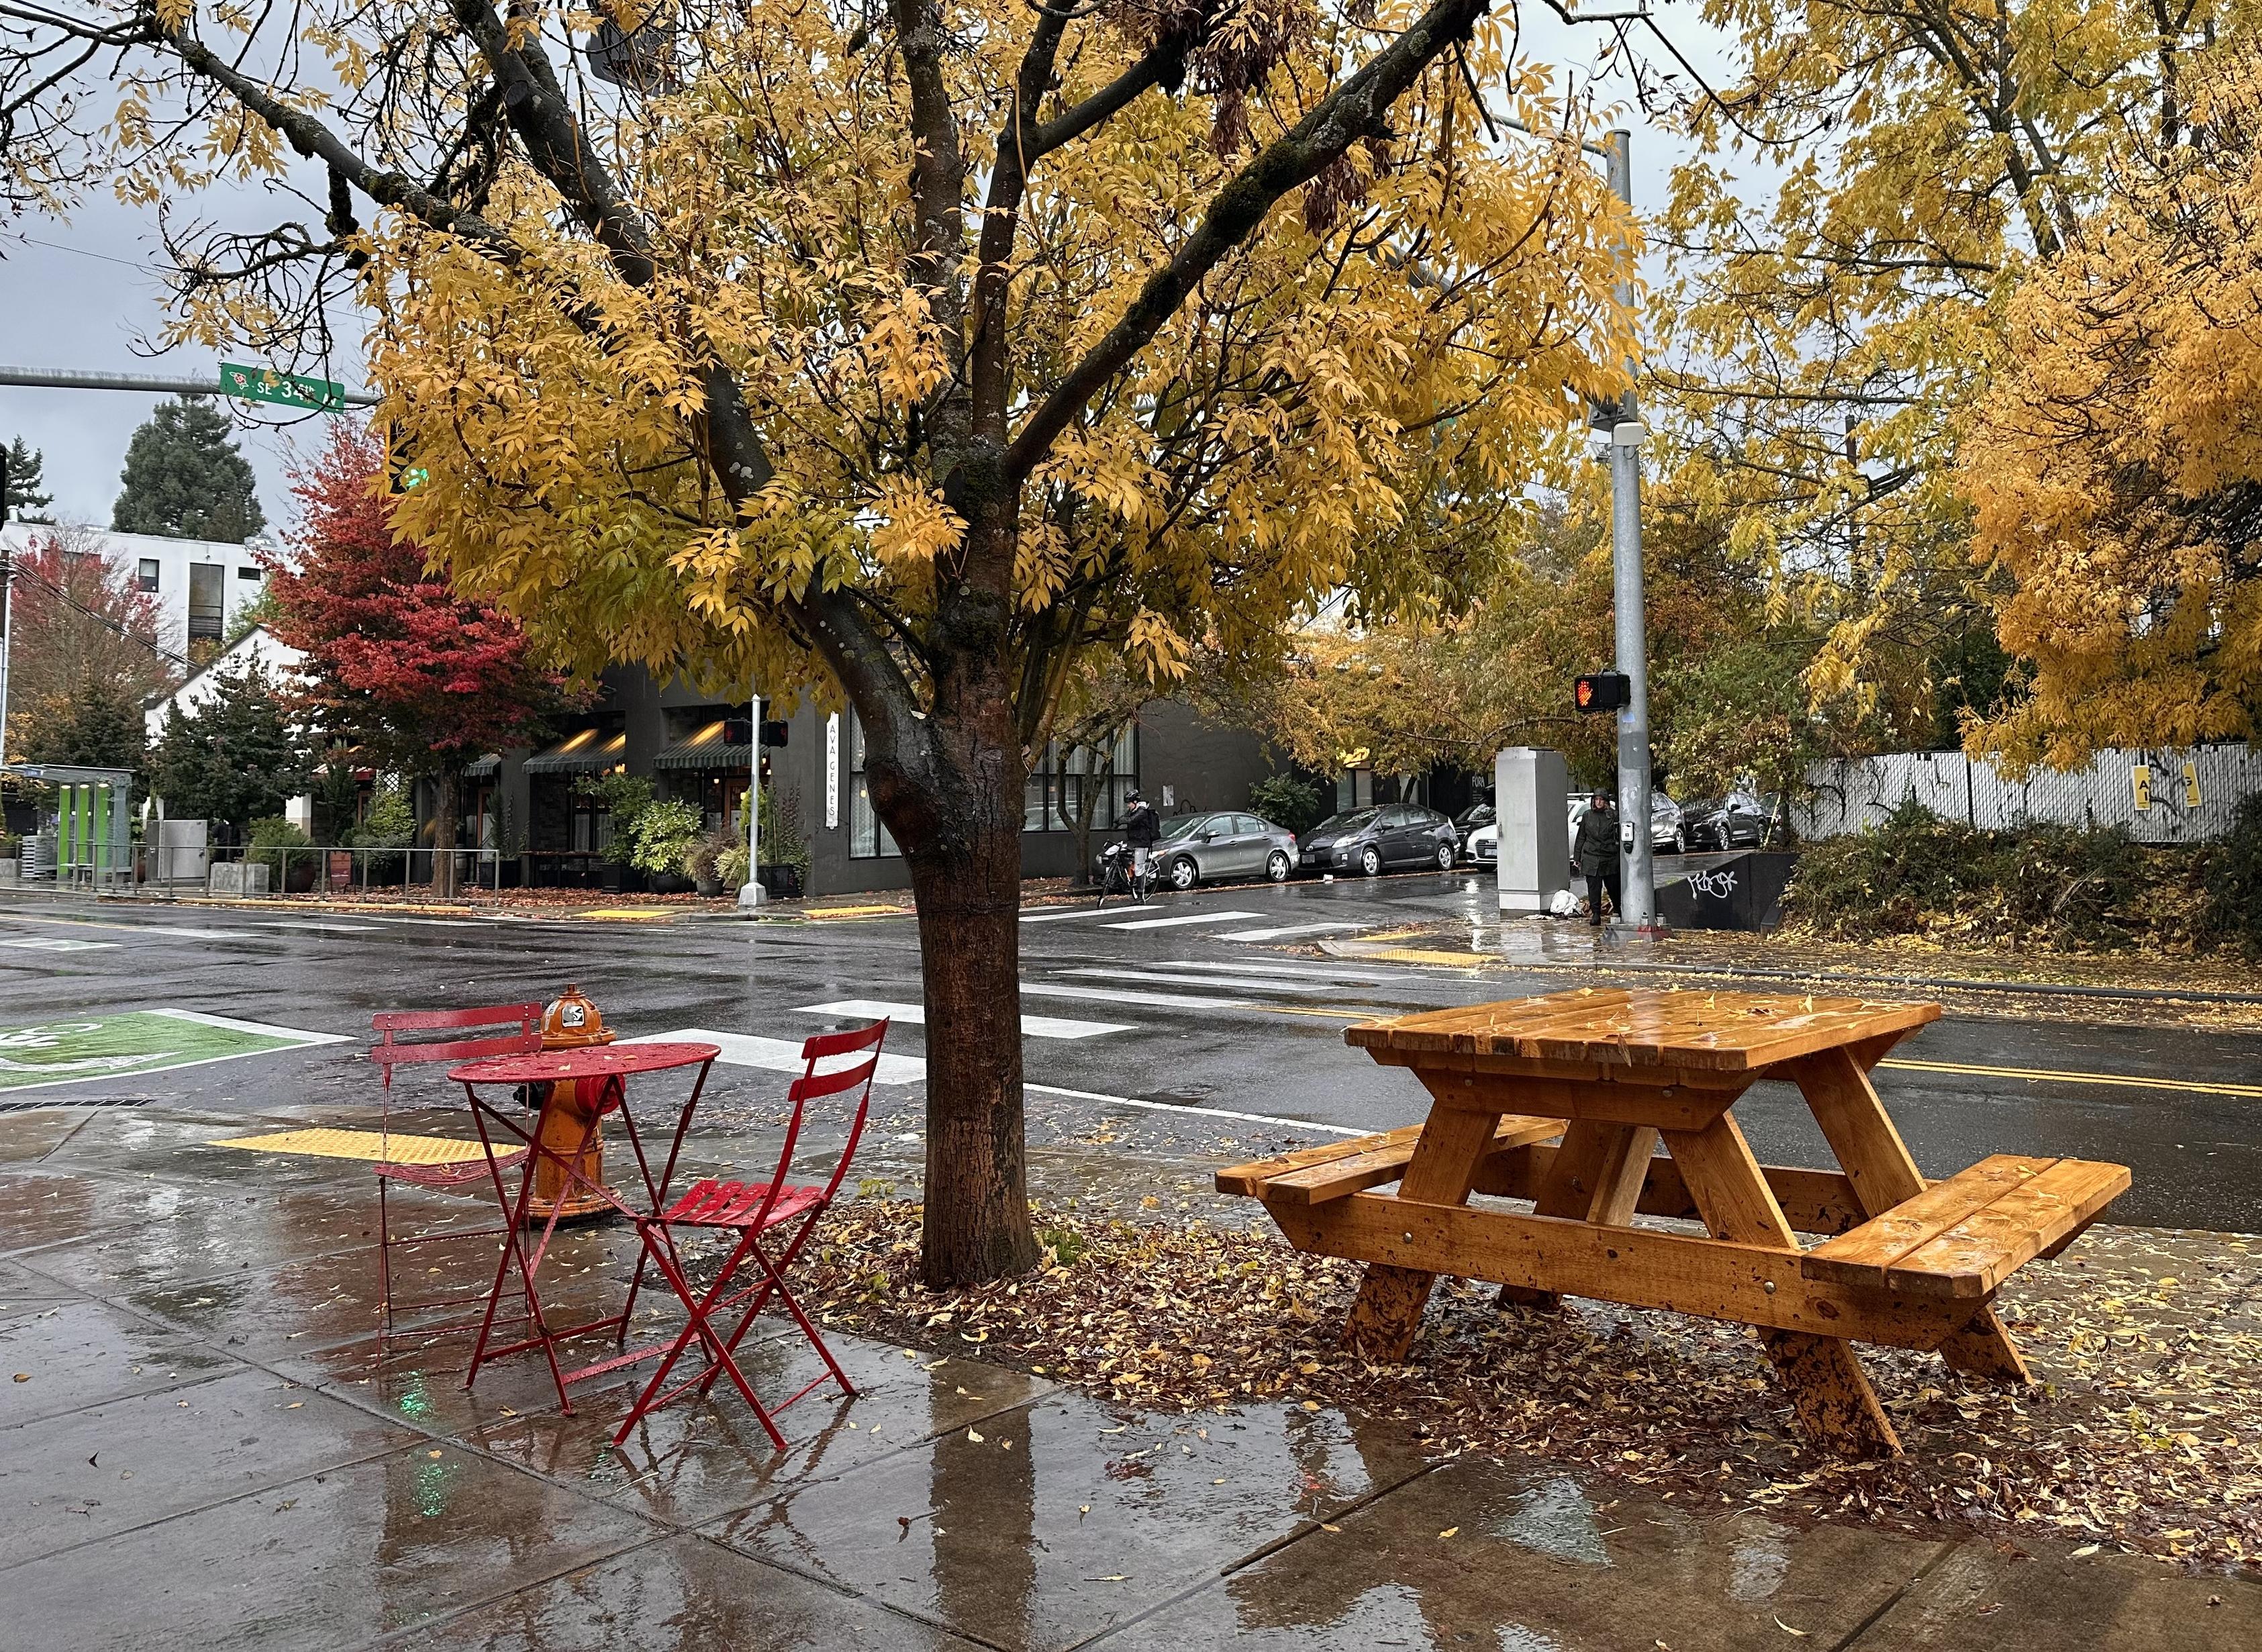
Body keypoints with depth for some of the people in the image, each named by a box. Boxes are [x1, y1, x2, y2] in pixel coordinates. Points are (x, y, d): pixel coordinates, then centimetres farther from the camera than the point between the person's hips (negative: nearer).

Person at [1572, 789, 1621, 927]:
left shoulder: (1613, 816, 0)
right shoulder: (1587, 816, 7)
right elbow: (1581, 837, 11)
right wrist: (1577, 858, 10)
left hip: (1610, 858, -1)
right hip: (1591, 857, 1)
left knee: (1613, 886, 7)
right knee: (1594, 888, -1)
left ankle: (1618, 910, 29)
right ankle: (1595, 914, 5)